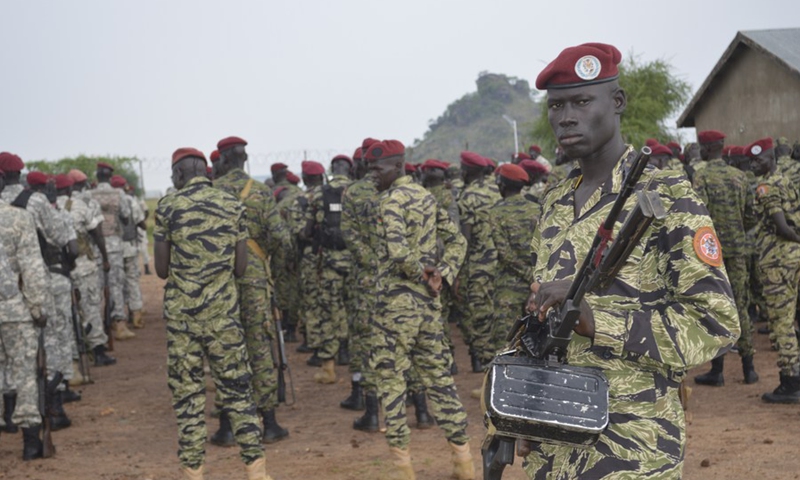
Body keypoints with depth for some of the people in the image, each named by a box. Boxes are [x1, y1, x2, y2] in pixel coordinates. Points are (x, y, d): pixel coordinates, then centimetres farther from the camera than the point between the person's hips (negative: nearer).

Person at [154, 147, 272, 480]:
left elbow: (161, 269, -2)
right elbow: (240, 268, 2)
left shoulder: (168, 207, -5)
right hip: (224, 312, 2)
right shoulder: (233, 206, 2)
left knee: (187, 393, 7)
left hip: (182, 313, -2)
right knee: (236, 389, 9)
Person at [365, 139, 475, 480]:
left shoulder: (391, 199, -12)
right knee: (437, 374, 12)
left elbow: (398, 252, -24)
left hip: (397, 299, -8)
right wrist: (435, 274, 3)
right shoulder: (425, 196, 14)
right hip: (428, 298, 8)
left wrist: (421, 273, -9)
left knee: (391, 378, 2)